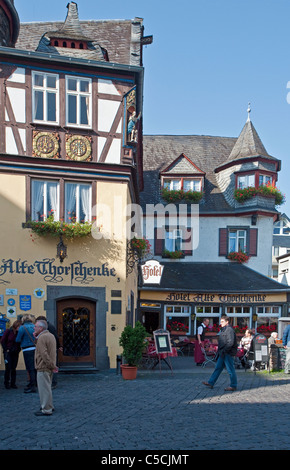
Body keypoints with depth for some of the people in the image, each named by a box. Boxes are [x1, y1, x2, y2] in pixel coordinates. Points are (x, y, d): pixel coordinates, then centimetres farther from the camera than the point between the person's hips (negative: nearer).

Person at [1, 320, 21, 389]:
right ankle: (6, 383, 12)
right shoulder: (8, 331, -7)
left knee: (14, 369, 6)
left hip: (15, 353, 3)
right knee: (8, 368, 0)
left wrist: (18, 350, -5)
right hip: (8, 353, -3)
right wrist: (6, 349, -7)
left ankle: (13, 383, 13)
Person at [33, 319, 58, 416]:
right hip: (49, 368, 10)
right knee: (47, 387, 21)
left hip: (43, 367, -10)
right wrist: (36, 338, 8)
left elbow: (44, 354, -25)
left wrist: (52, 366, -22)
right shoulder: (50, 335, 13)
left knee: (44, 388, -3)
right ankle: (49, 406, 31)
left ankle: (46, 410, 3)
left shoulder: (42, 337, -18)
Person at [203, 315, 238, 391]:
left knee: (230, 370, -1)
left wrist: (224, 351, -22)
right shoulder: (223, 329, 16)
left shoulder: (229, 329, -15)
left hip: (228, 353, -10)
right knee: (218, 368, 13)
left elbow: (230, 342, -23)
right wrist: (219, 351, 17)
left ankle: (233, 386, 8)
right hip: (223, 353, 10)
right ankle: (211, 383, 18)